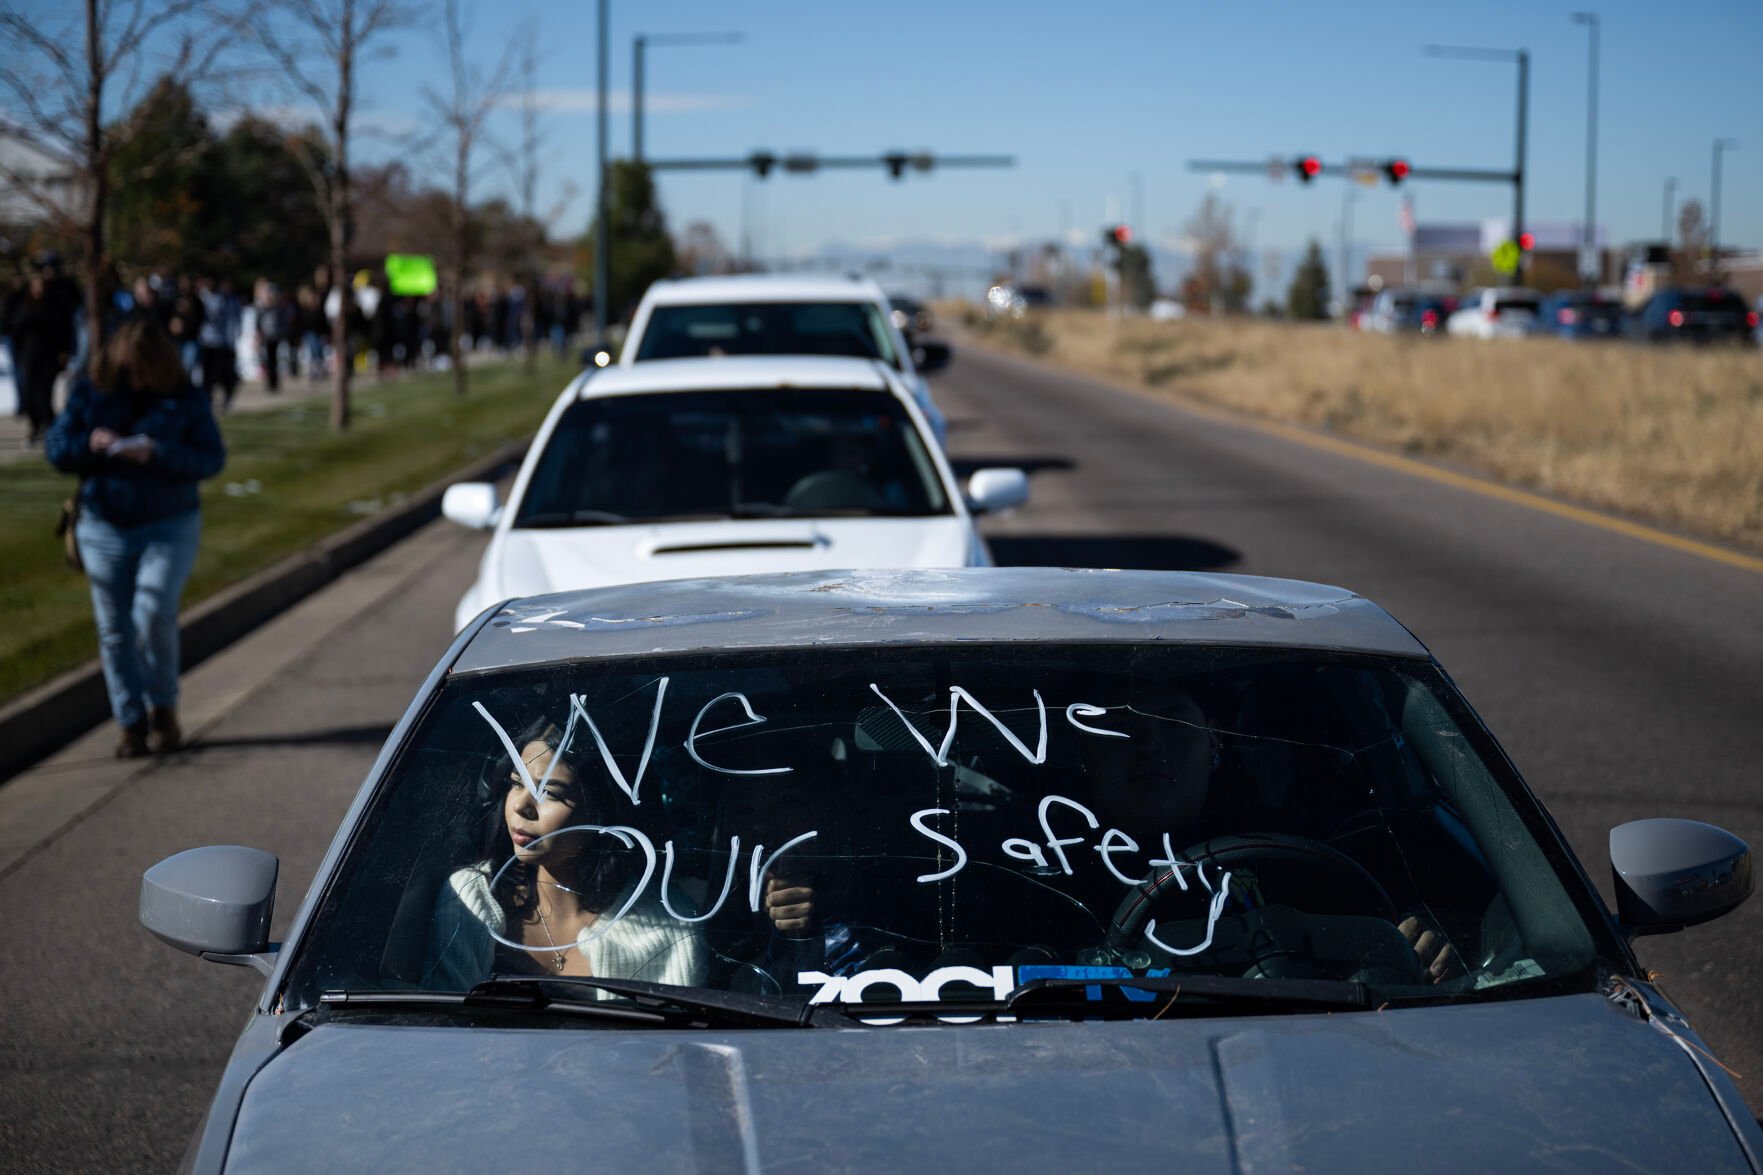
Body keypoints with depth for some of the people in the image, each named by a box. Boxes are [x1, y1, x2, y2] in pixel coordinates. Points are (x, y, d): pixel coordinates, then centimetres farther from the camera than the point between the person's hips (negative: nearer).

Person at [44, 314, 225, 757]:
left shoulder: (185, 399, -3)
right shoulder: (88, 393, 2)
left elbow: (212, 458, -9)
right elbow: (55, 448, 4)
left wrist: (157, 453, -24)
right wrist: (89, 444, -18)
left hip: (168, 527, -3)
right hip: (104, 529, 3)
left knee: (154, 613, -18)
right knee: (115, 630, 3)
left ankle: (163, 708, 3)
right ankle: (132, 724, 14)